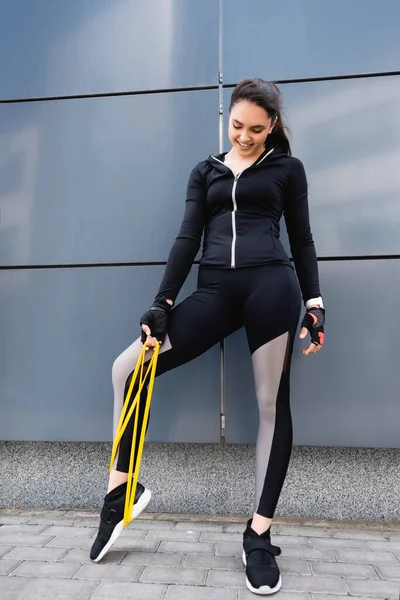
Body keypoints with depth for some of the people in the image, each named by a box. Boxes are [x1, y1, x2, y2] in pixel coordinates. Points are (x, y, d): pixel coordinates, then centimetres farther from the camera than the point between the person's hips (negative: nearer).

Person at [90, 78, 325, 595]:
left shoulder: (287, 167, 14)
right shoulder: (205, 172, 19)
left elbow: (301, 240, 12)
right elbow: (187, 239, 9)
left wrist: (314, 304, 3)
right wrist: (162, 303, -1)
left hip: (272, 286, -2)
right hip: (214, 291, 3)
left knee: (272, 403, 0)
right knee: (127, 368, -7)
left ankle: (259, 533, 16)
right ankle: (121, 489, 10)